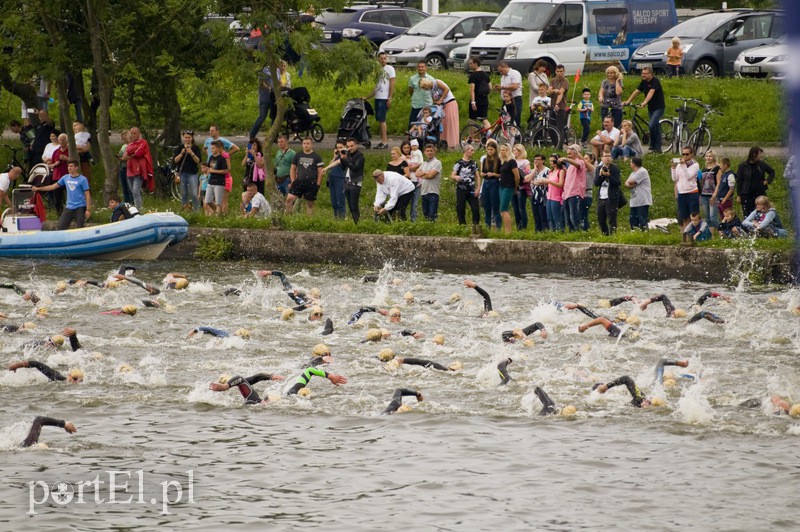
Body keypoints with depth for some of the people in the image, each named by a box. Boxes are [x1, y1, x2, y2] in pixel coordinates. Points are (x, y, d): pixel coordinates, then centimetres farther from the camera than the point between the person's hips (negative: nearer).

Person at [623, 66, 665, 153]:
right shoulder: (644, 82, 7)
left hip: (659, 107, -8)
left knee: (651, 125, -22)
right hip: (651, 108, 8)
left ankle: (653, 146, -13)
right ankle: (658, 148, 16)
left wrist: (645, 102, -45)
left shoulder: (655, 81, -17)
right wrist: (627, 102, 1)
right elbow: (636, 92, 9)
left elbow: (651, 92, -31)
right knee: (656, 127, 11)